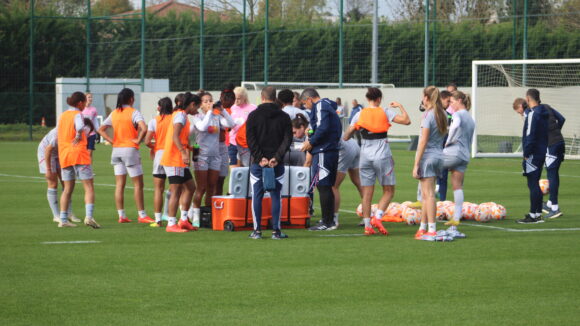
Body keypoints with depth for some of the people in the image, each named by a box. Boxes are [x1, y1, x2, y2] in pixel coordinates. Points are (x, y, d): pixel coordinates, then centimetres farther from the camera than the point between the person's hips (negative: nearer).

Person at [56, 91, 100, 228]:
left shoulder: (62, 116, 13)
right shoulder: (77, 115, -7)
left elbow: (57, 137, 18)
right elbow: (80, 127, -28)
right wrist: (79, 137, -11)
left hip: (64, 155, 7)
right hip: (78, 153, -7)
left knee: (67, 189, 13)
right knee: (89, 187, -4)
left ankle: (63, 219, 10)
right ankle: (89, 216, -20)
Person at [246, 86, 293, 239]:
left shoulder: (253, 115, 0)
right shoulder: (284, 117, 4)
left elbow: (250, 139, -7)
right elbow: (287, 139, -4)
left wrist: (260, 158, -8)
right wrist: (277, 157, -9)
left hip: (258, 163, -1)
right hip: (277, 164, 1)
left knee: (257, 196, 5)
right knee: (276, 196, 4)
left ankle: (257, 230, 2)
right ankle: (276, 230, 1)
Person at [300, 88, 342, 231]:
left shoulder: (320, 106, -8)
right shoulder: (329, 106, 22)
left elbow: (323, 128, -21)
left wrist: (311, 142, -9)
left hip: (323, 152, -10)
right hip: (332, 151, 10)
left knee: (323, 187, -8)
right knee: (327, 187, 15)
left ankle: (327, 222, -8)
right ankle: (329, 220, 19)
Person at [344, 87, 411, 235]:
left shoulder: (359, 115, 3)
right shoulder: (385, 113, -3)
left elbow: (346, 136, 4)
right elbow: (406, 121, -8)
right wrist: (400, 106, 8)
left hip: (365, 156, 3)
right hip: (382, 155, -3)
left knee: (367, 193, 6)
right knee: (389, 191, 7)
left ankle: (367, 225, 2)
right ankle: (377, 217, -12)